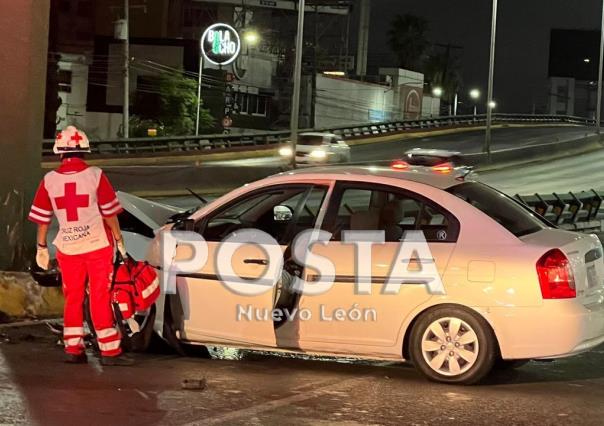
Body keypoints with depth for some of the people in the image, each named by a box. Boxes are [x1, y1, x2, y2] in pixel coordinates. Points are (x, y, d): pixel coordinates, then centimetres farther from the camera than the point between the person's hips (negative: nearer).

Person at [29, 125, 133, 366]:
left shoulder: (49, 180, -2)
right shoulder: (95, 176, -9)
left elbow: (42, 218, 5)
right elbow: (109, 213, -6)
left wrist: (42, 247, 15)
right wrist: (119, 240, 5)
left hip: (67, 247, 2)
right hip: (98, 245, -2)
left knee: (73, 298, 14)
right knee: (100, 299, 1)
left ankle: (73, 349, 15)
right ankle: (109, 351, 2)